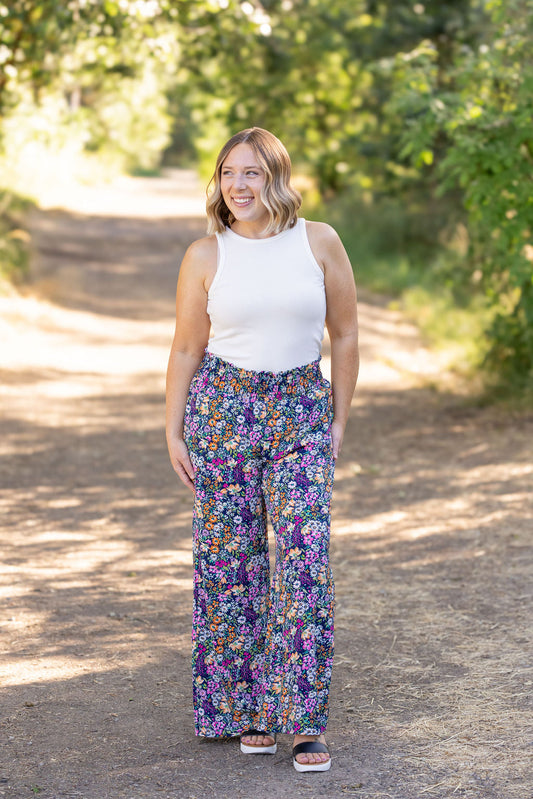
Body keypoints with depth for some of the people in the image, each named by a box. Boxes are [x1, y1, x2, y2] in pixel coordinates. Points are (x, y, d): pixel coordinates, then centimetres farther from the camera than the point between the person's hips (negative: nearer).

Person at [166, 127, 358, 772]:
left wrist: (339, 420, 7)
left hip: (300, 412, 0)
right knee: (229, 562, 3)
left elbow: (345, 335, 7)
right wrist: (173, 432, 3)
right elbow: (186, 348, 6)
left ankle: (304, 722, -1)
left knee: (305, 566, -8)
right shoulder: (205, 256, 1)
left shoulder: (319, 242, 1)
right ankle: (245, 711, 17)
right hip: (222, 409, 0)